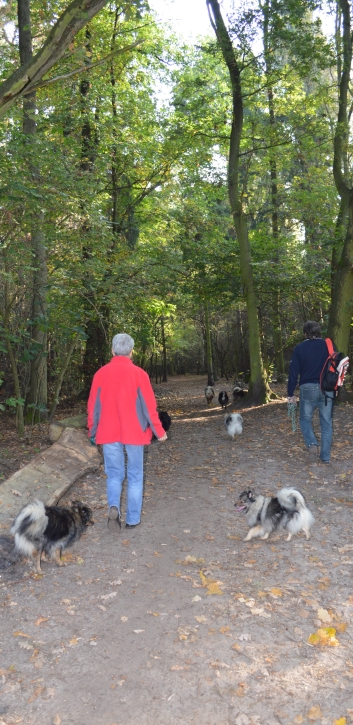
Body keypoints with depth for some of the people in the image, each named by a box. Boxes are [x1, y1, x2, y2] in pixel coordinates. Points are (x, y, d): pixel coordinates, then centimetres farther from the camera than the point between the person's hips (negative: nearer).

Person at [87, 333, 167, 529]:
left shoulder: (101, 373, -3)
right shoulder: (138, 373, -9)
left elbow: (93, 406, 3)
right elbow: (148, 406, -7)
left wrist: (92, 432, 15)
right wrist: (159, 431, 4)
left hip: (109, 433, 2)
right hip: (133, 432, -1)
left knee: (114, 474, 14)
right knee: (135, 476, 11)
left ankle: (113, 506, -10)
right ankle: (133, 519, 15)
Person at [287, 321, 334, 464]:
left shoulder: (299, 348, 0)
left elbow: (294, 371, -1)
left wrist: (291, 393, 4)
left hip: (308, 388, -1)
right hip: (327, 388, 2)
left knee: (305, 419, 14)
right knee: (326, 422, 9)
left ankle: (312, 444, -11)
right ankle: (326, 457, 10)